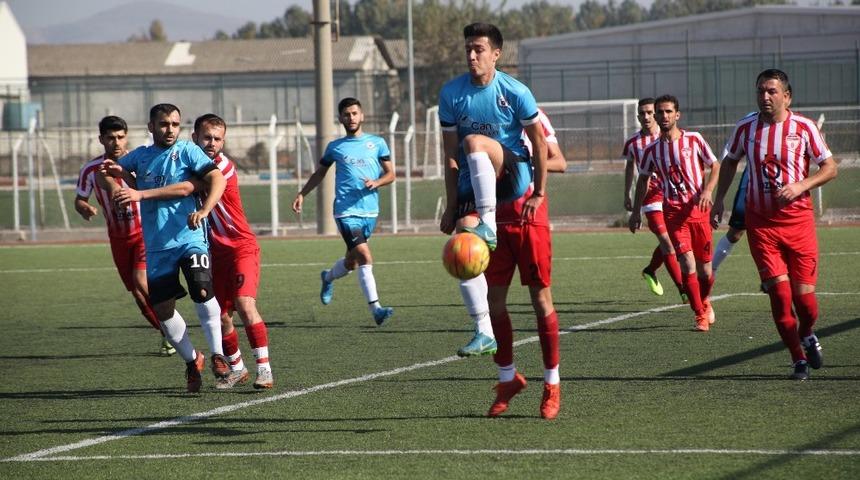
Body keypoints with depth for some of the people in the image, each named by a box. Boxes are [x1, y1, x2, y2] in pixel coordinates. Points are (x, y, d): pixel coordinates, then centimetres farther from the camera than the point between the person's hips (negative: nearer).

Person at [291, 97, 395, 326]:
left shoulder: (377, 143, 8)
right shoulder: (335, 147, 7)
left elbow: (390, 174, 10)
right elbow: (319, 173, 21)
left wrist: (376, 183, -10)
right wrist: (302, 194, 12)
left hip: (370, 211, 3)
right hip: (346, 211, -3)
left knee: (352, 262, 14)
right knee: (364, 257, -18)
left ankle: (328, 277, 46)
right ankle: (375, 308, -20)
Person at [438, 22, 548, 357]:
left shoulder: (515, 92, -10)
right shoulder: (451, 94, -2)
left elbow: (539, 142, -1)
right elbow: (451, 155, 2)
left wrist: (539, 194, -3)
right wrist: (451, 207, 2)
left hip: (513, 173, -4)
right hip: (472, 179, 4)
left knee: (474, 141, -34)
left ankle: (488, 225, -33)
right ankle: (484, 334, -7)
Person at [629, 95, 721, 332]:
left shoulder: (693, 140, 1)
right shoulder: (652, 149, 6)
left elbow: (715, 166, 6)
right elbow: (643, 179, 19)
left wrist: (707, 190, -11)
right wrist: (636, 212, 17)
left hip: (698, 209, 0)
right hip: (673, 212, 0)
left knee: (705, 270, 5)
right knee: (688, 264, -16)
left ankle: (705, 302, 36)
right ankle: (700, 316, -8)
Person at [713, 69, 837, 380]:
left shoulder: (803, 127, -4)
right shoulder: (746, 127, 3)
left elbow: (830, 168, 0)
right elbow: (730, 162, 20)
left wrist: (800, 186, -15)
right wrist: (719, 199, 11)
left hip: (798, 218, -1)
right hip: (761, 223, 1)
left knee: (804, 295, -3)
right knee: (779, 293, -9)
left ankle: (808, 335, 31)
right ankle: (799, 359, 5)